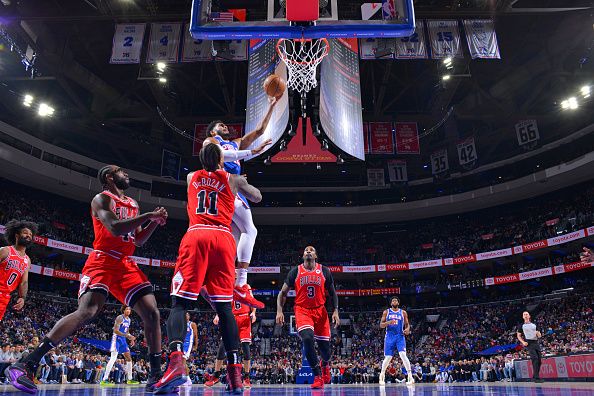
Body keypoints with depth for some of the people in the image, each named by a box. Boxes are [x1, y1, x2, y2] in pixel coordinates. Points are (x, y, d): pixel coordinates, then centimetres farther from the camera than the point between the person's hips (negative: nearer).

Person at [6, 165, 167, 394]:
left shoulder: (132, 205, 21)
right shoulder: (102, 199, -3)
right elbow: (115, 228, -22)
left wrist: (155, 222, 9)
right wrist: (148, 216, -15)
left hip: (126, 264, 7)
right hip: (102, 261, -7)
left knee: (151, 313, -5)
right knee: (87, 311, -25)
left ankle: (156, 375, 1)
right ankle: (25, 364, -15)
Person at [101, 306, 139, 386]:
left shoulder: (129, 320, 12)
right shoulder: (120, 318, -15)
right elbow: (115, 330, -23)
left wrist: (131, 339, 7)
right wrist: (127, 336, -27)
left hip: (123, 340, 9)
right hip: (117, 339, -9)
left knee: (129, 358, 8)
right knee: (113, 358, -17)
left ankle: (129, 379, 15)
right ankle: (104, 380, -16)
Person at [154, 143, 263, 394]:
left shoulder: (191, 177, 23)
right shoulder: (233, 179, 19)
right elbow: (257, 198, 35)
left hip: (195, 236, 0)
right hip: (223, 238, 0)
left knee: (179, 303, -3)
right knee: (224, 307, 3)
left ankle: (176, 360, -27)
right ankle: (235, 372, -3)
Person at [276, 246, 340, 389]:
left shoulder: (324, 271, 2)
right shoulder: (295, 271, 0)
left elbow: (332, 293, 8)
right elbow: (283, 293, 4)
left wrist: (335, 311, -3)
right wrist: (279, 311, -8)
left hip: (320, 311, 2)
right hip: (302, 311, -1)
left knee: (325, 346, 3)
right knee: (307, 339, -25)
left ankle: (325, 364, 42)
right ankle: (318, 375, -8)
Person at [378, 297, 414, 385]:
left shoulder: (403, 313, 7)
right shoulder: (386, 312, 5)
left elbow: (407, 324, 12)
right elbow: (381, 325, 2)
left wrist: (408, 329, -11)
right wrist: (388, 322, -18)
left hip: (400, 336, 0)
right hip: (389, 337, 0)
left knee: (403, 355, -19)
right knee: (387, 357, 3)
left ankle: (410, 376, -17)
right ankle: (382, 376, 23)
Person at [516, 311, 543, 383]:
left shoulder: (534, 325, 19)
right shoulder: (521, 326, 8)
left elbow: (539, 336, 19)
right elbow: (518, 336, 7)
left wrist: (538, 334, -5)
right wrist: (523, 342, -10)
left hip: (536, 343, 5)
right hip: (529, 344, -5)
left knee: (539, 360, 2)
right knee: (535, 358, -18)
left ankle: (535, 376, 16)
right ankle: (536, 377, -18)